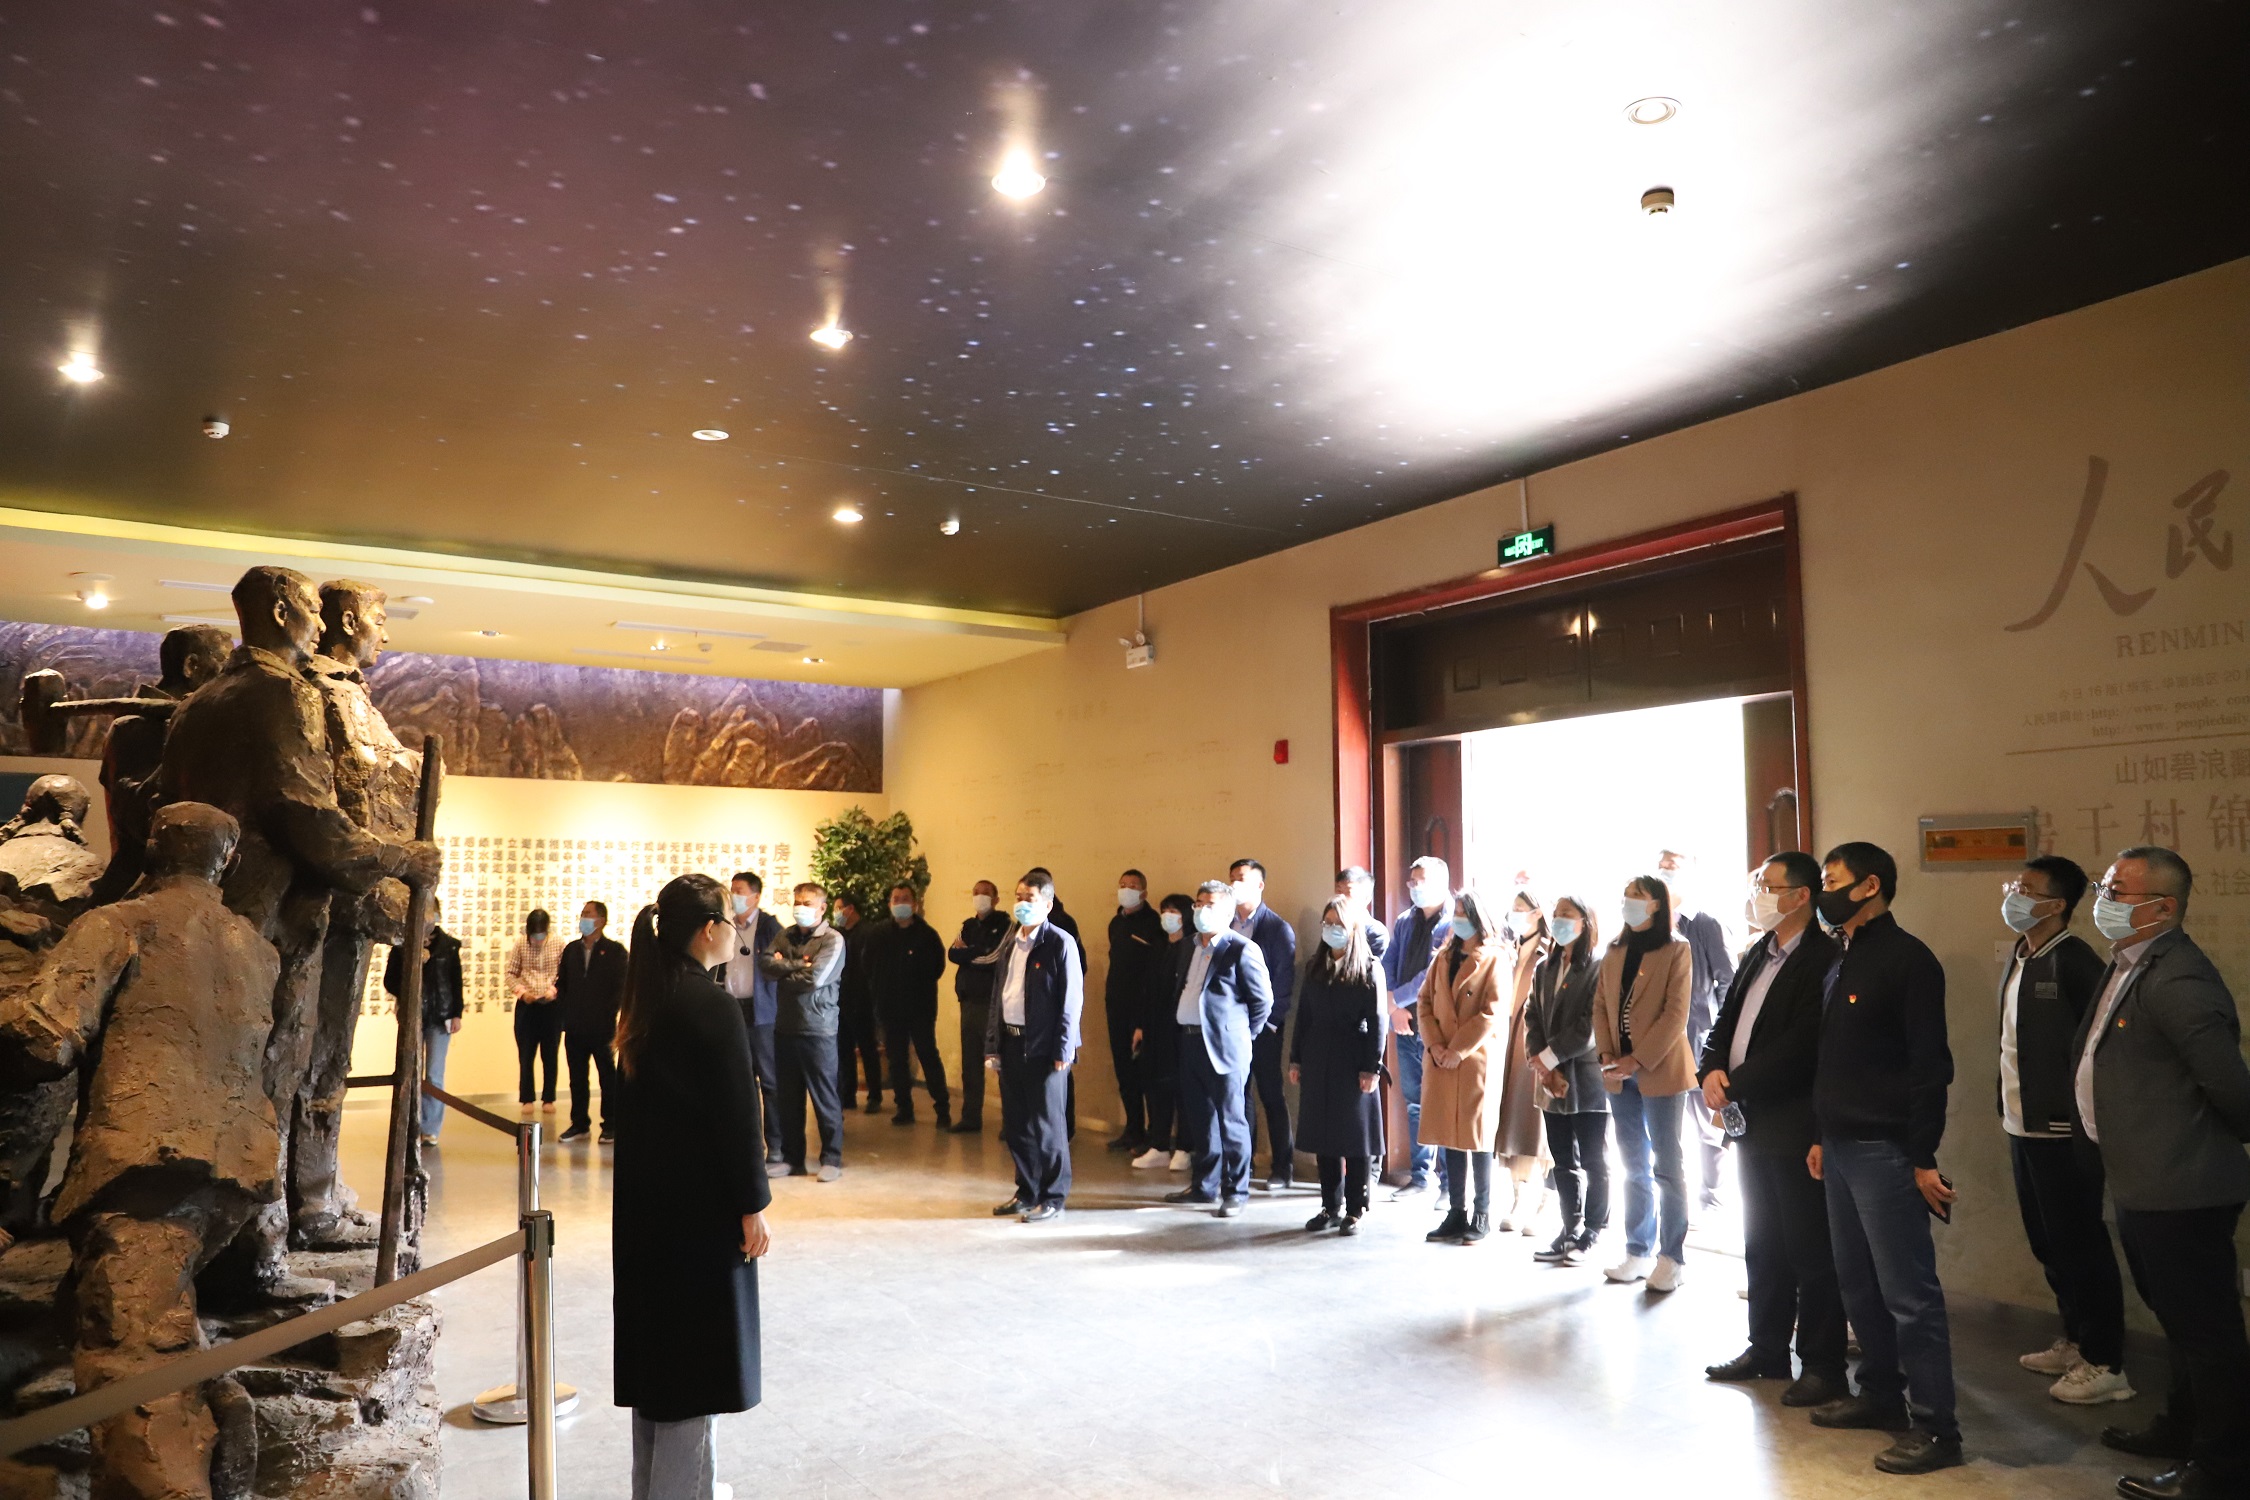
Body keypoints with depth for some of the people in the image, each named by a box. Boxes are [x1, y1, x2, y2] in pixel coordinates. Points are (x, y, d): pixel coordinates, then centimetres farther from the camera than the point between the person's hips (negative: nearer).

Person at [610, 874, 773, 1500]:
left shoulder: (644, 1002, 5)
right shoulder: (714, 1006, -19)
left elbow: (636, 1098, 10)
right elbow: (737, 1116, -18)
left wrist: (647, 1177, 15)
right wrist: (753, 1207, -11)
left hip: (645, 1199, 8)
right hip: (702, 1206, -8)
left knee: (658, 1343, 18)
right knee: (697, 1354, 2)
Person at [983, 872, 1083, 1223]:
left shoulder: (1060, 943, -9)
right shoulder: (1011, 944, 13)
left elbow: (1071, 999, -12)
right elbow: (999, 997, 15)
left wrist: (1063, 1051, -15)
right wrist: (993, 1045, 10)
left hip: (1044, 1048, -7)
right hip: (1011, 1044, 7)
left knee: (1047, 1125, 1)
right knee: (1016, 1124, 12)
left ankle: (1053, 1199, 13)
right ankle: (1027, 1192, 26)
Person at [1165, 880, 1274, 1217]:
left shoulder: (1242, 949, -9)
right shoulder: (1191, 947, 14)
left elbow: (1263, 1000, -7)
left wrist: (1242, 1034, -2)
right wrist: (1180, 1026, 12)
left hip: (1224, 1046, -7)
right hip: (1190, 1041, 8)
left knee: (1231, 1122, 0)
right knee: (1199, 1120, 15)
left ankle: (1235, 1192, 10)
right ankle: (1204, 1185, 26)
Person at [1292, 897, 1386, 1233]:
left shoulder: (1369, 968, -3)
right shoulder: (1314, 967, 11)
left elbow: (1377, 1022, -7)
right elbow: (1303, 1016, 12)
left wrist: (1372, 1067, -13)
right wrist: (1295, 1059, 8)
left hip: (1353, 1062, -5)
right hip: (1317, 1060, 5)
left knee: (1355, 1138, 2)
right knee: (1323, 1136, 8)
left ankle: (1355, 1210, 12)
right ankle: (1331, 1208, 18)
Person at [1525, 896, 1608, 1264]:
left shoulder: (1598, 969, -8)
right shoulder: (1544, 968, 11)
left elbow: (1591, 1026, -15)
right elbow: (1532, 1017, 7)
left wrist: (1547, 1057, -12)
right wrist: (1543, 1067, -7)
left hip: (1588, 1079, -6)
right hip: (1553, 1081, 6)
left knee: (1593, 1160, 4)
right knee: (1563, 1161, 11)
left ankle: (1591, 1234, 13)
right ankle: (1570, 1230, 20)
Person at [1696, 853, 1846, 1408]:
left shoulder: (1824, 959, -15)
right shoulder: (1758, 954, 13)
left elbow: (1800, 1046, -21)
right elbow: (1723, 1021, 13)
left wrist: (1734, 1085, -16)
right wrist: (1711, 1071, -5)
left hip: (1797, 1128, -8)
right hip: (1753, 1124, 8)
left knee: (1811, 1251, 3)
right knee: (1763, 1246, 17)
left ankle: (1822, 1365, 14)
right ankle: (1767, 1350, 29)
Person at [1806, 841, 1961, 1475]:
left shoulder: (1907, 958, -12)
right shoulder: (1841, 963, 15)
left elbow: (1930, 1065, -16)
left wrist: (1923, 1158, -17)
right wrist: (1821, 1136, 17)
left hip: (1885, 1152, -9)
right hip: (1840, 1148, 9)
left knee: (1908, 1292, -3)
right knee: (1857, 1282, 15)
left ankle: (1935, 1426, 5)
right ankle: (1880, 1394, 27)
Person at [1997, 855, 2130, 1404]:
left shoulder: (2074, 961, -15)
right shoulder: (2020, 958, 11)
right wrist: (2008, 1107, 12)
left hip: (2062, 1131, -8)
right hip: (2024, 1127, 8)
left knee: (2080, 1244, 1)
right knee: (2049, 1243, 18)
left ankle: (2105, 1364, 13)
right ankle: (2075, 1341, 32)